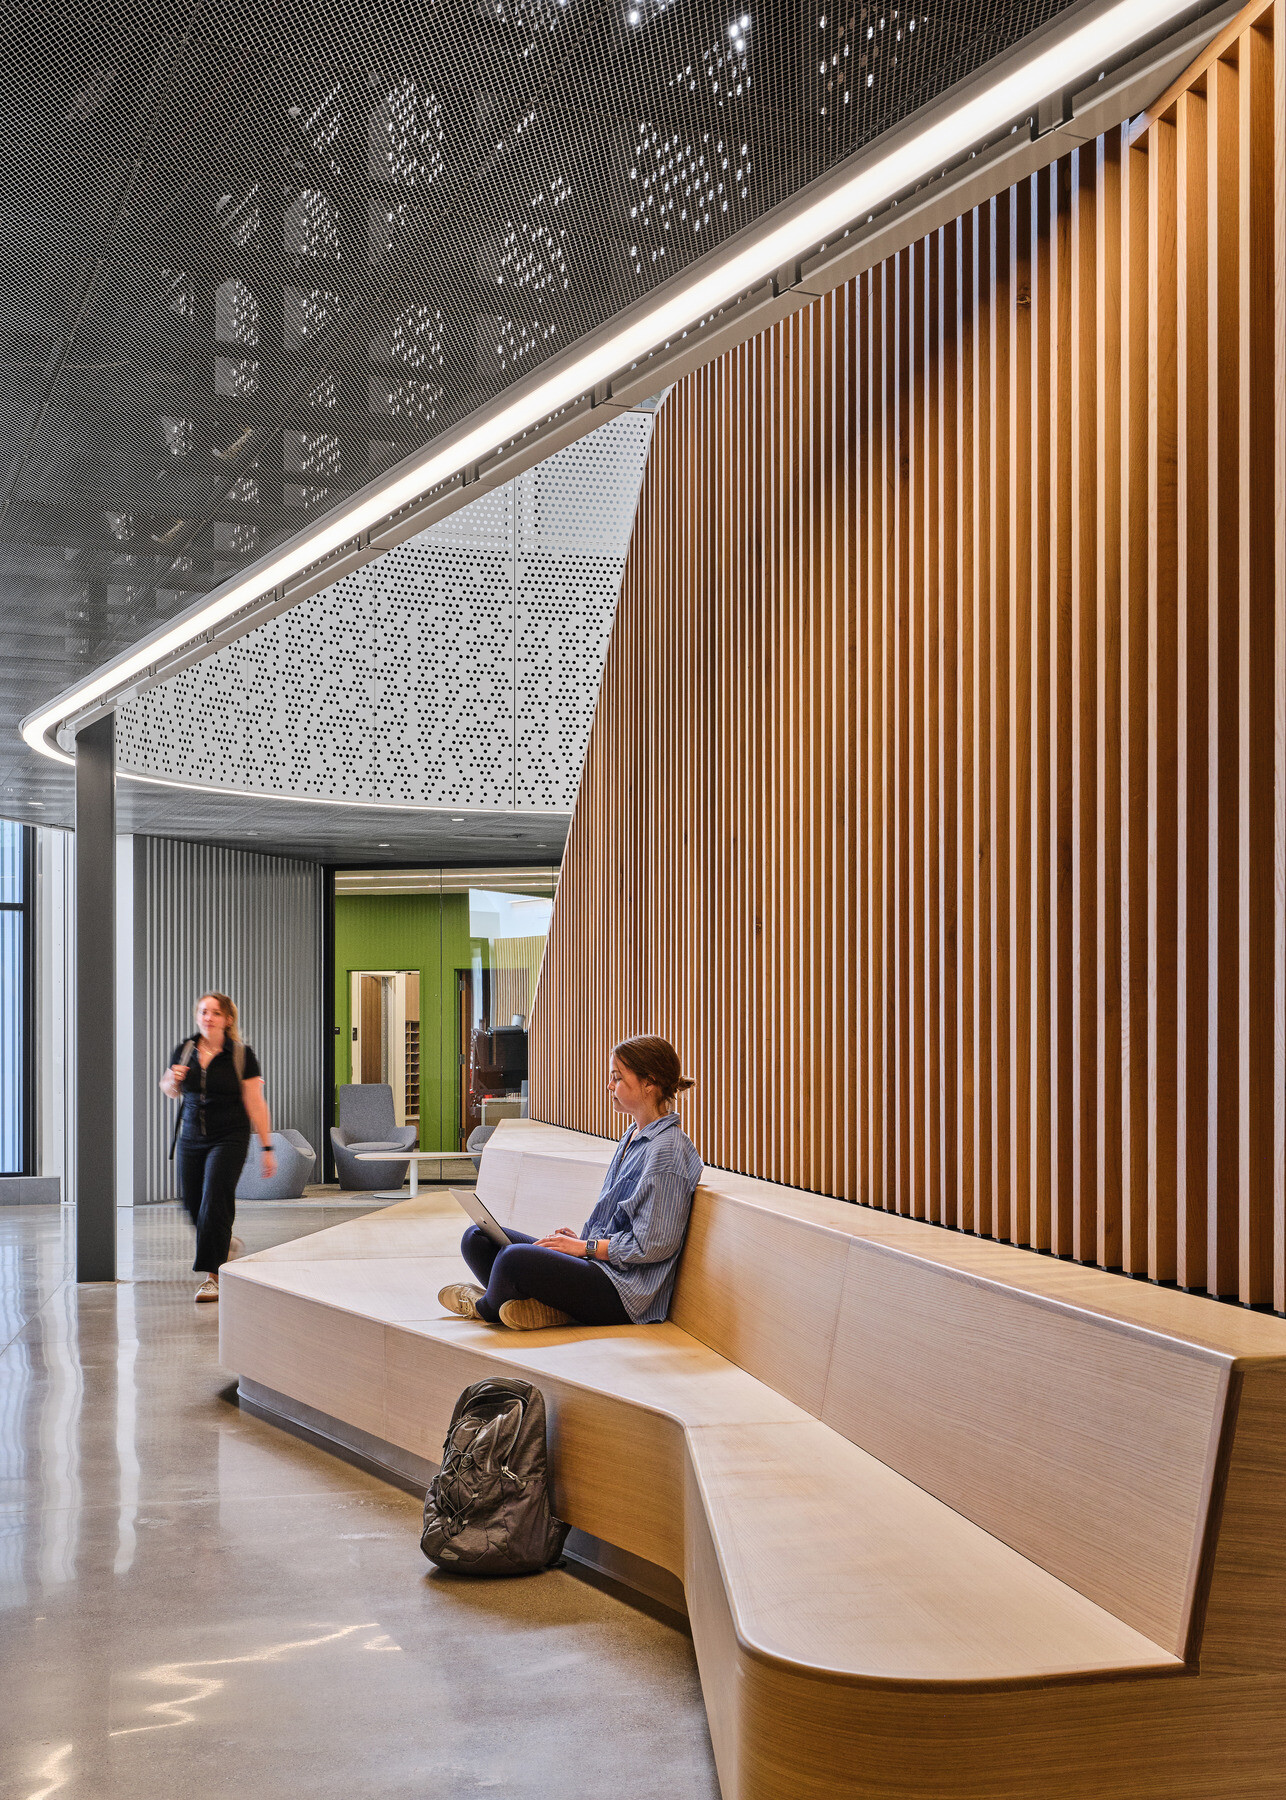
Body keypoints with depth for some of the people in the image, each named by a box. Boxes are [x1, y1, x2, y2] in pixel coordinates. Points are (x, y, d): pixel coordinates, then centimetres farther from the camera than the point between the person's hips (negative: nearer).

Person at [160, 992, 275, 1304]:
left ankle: (213, 1276, -6)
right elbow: (170, 1091, 20)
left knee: (213, 1204, -14)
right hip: (191, 1138, 4)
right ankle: (227, 1243, 37)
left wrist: (267, 1148, -8)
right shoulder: (184, 1050, 4)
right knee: (193, 1205, 7)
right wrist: (172, 1081, -5)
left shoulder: (241, 1055, -6)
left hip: (229, 1138, -4)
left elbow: (256, 1105, -6)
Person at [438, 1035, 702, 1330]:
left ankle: (486, 1308, 2)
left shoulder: (668, 1150, -14)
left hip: (626, 1290, -10)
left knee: (516, 1258, -30)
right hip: (597, 1261, 10)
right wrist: (582, 1236, 8)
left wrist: (585, 1246, -11)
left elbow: (653, 1245, -18)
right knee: (477, 1237, 3)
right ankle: (544, 1305, -14)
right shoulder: (632, 1137, 16)